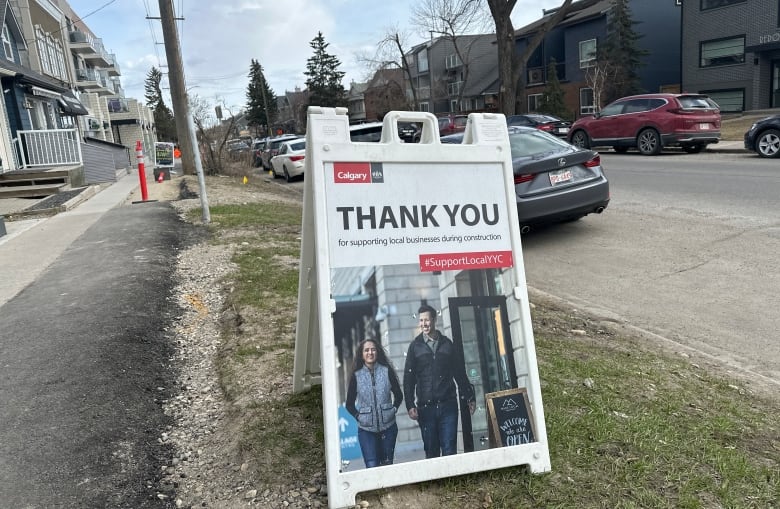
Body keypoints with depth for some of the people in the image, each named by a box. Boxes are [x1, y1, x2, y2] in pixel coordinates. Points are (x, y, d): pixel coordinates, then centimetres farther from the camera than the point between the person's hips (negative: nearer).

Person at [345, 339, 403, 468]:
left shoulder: (387, 371, 0)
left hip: (388, 426, 1)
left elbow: (399, 395, 10)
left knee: (388, 464, 10)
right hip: (366, 429, -1)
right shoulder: (356, 376, -1)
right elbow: (349, 404, 6)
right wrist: (359, 417, -5)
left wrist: (393, 410, 0)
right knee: (372, 466, -8)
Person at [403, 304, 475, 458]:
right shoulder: (415, 346, 5)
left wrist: (469, 398, 10)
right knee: (431, 451, 5)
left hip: (448, 404, 1)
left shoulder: (447, 343, 9)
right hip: (425, 407, 0)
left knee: (449, 450, -1)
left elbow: (460, 374, 13)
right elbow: (408, 378, 2)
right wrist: (410, 405, -6)